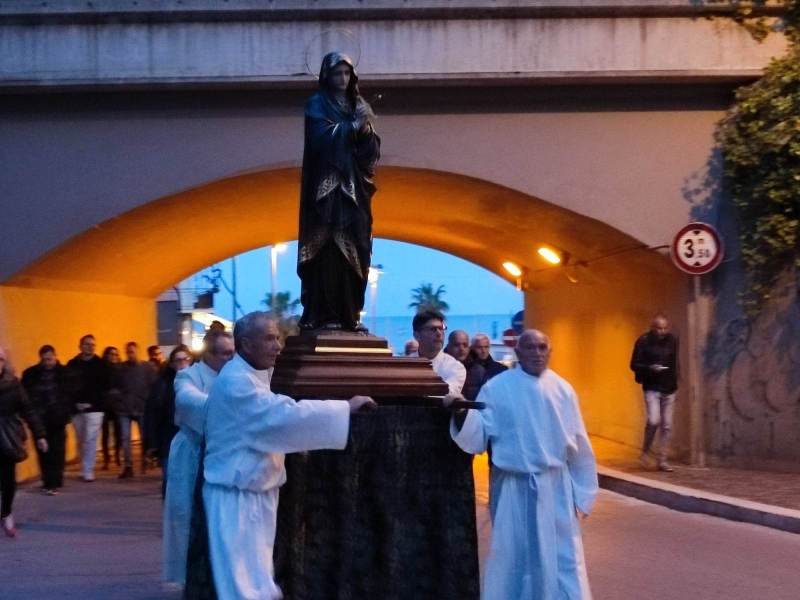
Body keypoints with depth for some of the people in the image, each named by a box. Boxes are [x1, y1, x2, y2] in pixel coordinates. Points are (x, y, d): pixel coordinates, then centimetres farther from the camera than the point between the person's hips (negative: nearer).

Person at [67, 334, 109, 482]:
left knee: (90, 440, -8)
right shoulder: (72, 365, 6)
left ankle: (88, 471, -3)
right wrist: (75, 403, -9)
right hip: (77, 409, 3)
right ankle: (85, 469, 22)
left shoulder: (101, 365, 0)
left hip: (94, 409, -3)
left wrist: (92, 402, -13)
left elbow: (105, 387, -4)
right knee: (81, 441, 10)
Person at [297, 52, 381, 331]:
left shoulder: (359, 106, 17)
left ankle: (349, 315, 5)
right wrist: (353, 125, -17)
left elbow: (372, 151, 10)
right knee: (326, 251, -11)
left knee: (353, 252, 2)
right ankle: (320, 316, -12)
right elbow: (323, 139, -14)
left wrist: (366, 131, -9)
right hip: (326, 190, -5)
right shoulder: (317, 105, 2)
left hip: (354, 190, 5)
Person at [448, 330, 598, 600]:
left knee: (560, 557, 6)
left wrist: (582, 494, 5)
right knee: (513, 555, 8)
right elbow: (477, 438, -7)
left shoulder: (562, 389, 3)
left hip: (555, 487, 2)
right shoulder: (496, 388, -4)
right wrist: (462, 415, -26)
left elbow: (578, 446, 6)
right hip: (512, 488, -2)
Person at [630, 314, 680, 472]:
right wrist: (650, 368, -22)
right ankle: (645, 452, 5)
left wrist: (675, 380, 10)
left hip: (669, 388, 4)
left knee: (667, 425, 4)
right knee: (654, 420, -18)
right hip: (652, 388, -4)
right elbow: (634, 365, -6)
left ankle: (662, 460, 12)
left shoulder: (673, 340, 5)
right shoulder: (644, 341, -7)